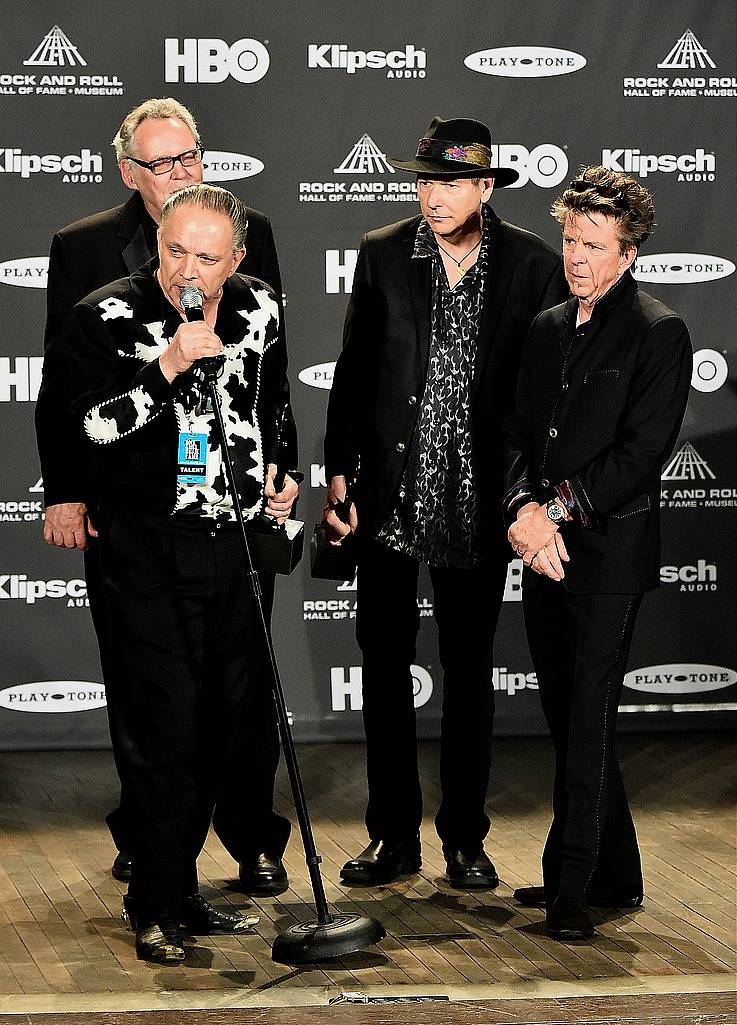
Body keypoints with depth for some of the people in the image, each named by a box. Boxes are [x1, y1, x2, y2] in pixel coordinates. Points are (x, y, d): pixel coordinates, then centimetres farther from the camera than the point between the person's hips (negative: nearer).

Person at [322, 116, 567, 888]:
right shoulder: (382, 254, 1)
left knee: (469, 672, 9)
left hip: (479, 500, -1)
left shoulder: (533, 266, -3)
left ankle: (465, 838, 20)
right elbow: (353, 372, 5)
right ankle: (394, 835, 17)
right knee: (383, 665, 5)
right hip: (391, 496, 1)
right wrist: (338, 474, 1)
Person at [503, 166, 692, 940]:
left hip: (609, 555, -7)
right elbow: (520, 432, 12)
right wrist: (524, 509, -7)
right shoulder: (547, 329, 15)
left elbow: (642, 453, -14)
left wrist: (555, 511, -15)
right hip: (544, 554, 7)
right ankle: (615, 877, 22)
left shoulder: (658, 334, -7)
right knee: (567, 719, 11)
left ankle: (572, 887, 0)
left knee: (587, 723, -6)